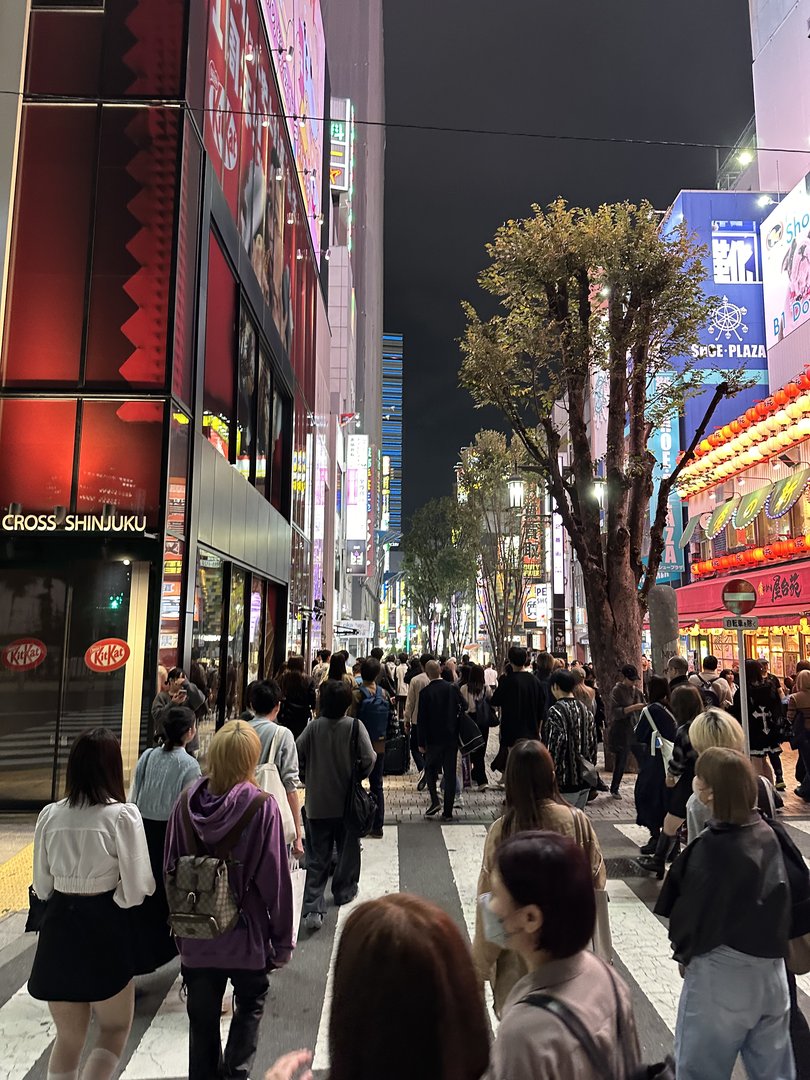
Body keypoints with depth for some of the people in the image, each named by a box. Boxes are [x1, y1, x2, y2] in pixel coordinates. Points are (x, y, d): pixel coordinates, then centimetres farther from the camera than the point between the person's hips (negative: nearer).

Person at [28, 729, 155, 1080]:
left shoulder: (50, 815, -4)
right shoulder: (123, 815, -17)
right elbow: (137, 889, -14)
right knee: (115, 1028, 18)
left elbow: (42, 886, 7)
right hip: (105, 928, -4)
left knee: (68, 1037, 22)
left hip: (58, 927, 4)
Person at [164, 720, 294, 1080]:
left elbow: (170, 868, 0)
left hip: (196, 935, 3)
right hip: (246, 932, -3)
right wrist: (282, 939, -3)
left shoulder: (186, 801, -9)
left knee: (202, 1018, 20)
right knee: (250, 1005, 20)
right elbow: (275, 879, -15)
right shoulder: (261, 807, -19)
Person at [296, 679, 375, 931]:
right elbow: (369, 758, -19)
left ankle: (313, 908, -3)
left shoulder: (313, 727, -8)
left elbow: (296, 756, -8)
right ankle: (344, 891, 37)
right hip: (347, 802, -1)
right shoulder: (354, 727, -14)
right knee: (348, 849, 22)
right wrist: (359, 776, 1)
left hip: (317, 803, 1)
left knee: (317, 858, 7)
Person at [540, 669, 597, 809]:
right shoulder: (585, 711, 8)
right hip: (584, 781, 7)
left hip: (564, 783, -7)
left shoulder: (555, 712, -15)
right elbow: (593, 744, 12)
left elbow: (554, 748, -19)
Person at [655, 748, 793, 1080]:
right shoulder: (766, 834, -4)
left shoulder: (710, 849, -23)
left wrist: (683, 950, 5)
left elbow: (690, 915, -14)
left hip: (721, 978, -6)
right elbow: (779, 898, 7)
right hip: (771, 972, 6)